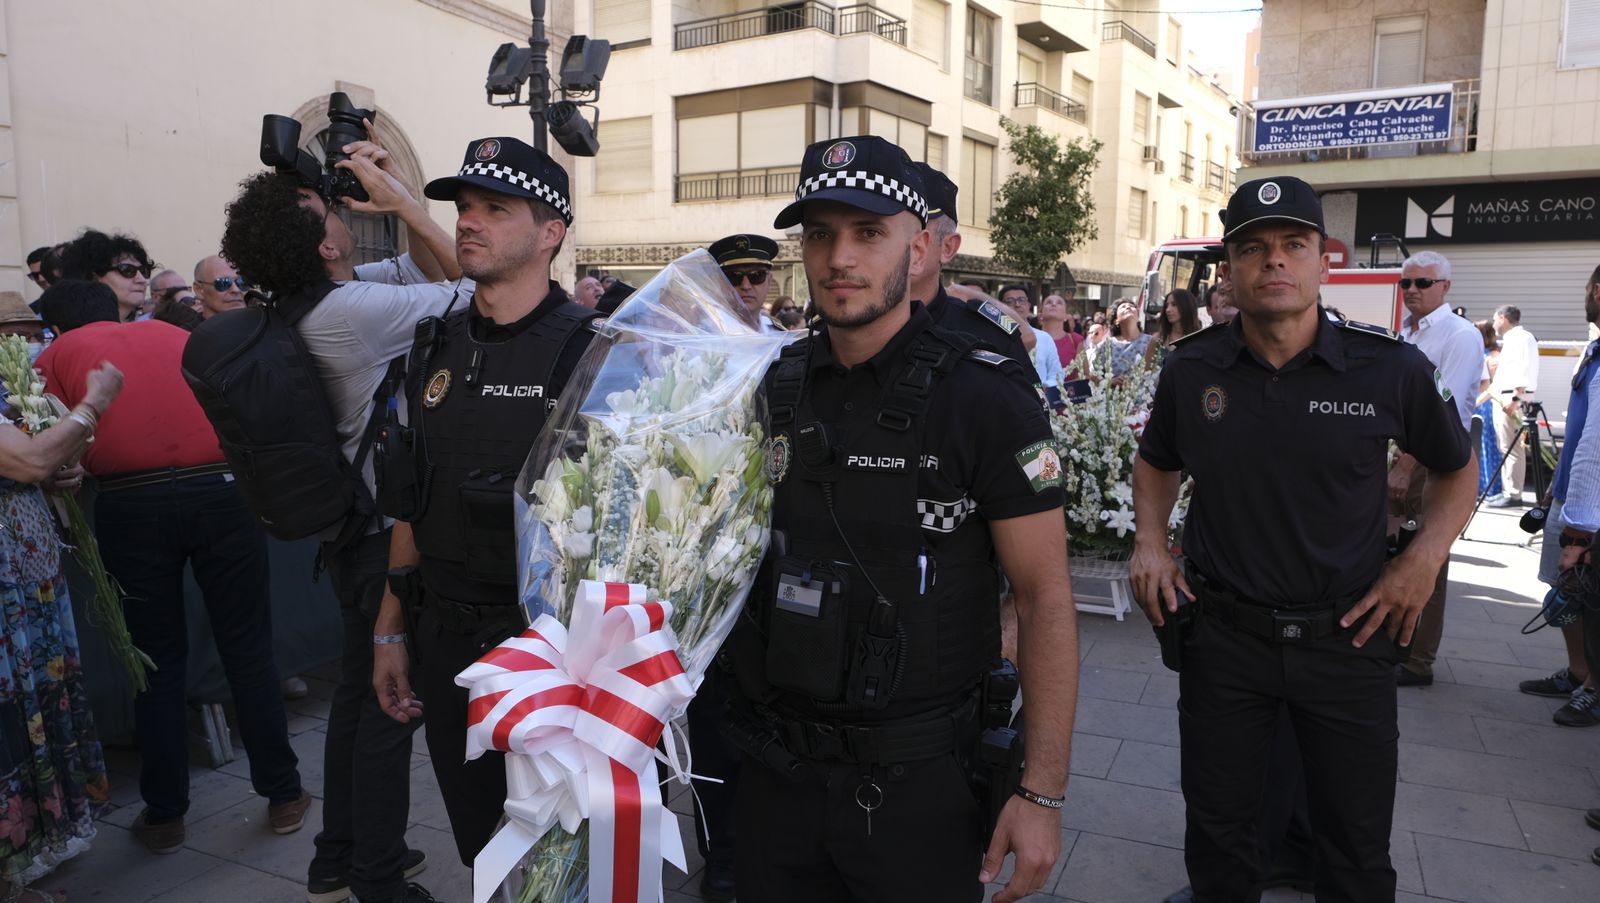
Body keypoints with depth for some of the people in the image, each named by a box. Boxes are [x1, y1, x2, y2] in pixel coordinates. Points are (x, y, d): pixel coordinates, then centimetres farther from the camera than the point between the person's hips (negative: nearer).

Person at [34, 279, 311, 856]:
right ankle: (284, 796, 19)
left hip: (132, 503, -1)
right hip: (223, 489, 2)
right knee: (248, 651, 10)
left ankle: (165, 815, 21)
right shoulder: (173, 334, 23)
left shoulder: (57, 355, 16)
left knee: (158, 662, 12)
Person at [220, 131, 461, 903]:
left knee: (359, 689, 19)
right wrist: (399, 198, -13)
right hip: (392, 533, -9)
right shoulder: (351, 308, -23)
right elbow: (471, 290, -18)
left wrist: (395, 197, -1)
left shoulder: (306, 303, 5)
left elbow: (429, 268, 12)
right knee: (391, 702, 1)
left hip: (352, 527, 9)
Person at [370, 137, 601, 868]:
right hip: (445, 638, 6)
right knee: (479, 850, 21)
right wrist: (389, 633, 12)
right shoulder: (435, 350, 6)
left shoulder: (591, 350, -13)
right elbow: (410, 506, 12)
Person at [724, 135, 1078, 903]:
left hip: (913, 781, -4)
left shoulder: (985, 400, -13)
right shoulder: (770, 388, 0)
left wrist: (1042, 793, -14)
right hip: (775, 767, 4)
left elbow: (1045, 600, -12)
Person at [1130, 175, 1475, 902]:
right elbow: (1155, 461, 15)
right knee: (1217, 831, 15)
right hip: (1222, 632, 1)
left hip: (1348, 636, -1)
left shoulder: (1391, 369, -9)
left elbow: (1456, 468, 9)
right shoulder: (1191, 370, -5)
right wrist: (1150, 542, 0)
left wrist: (1425, 558, -6)